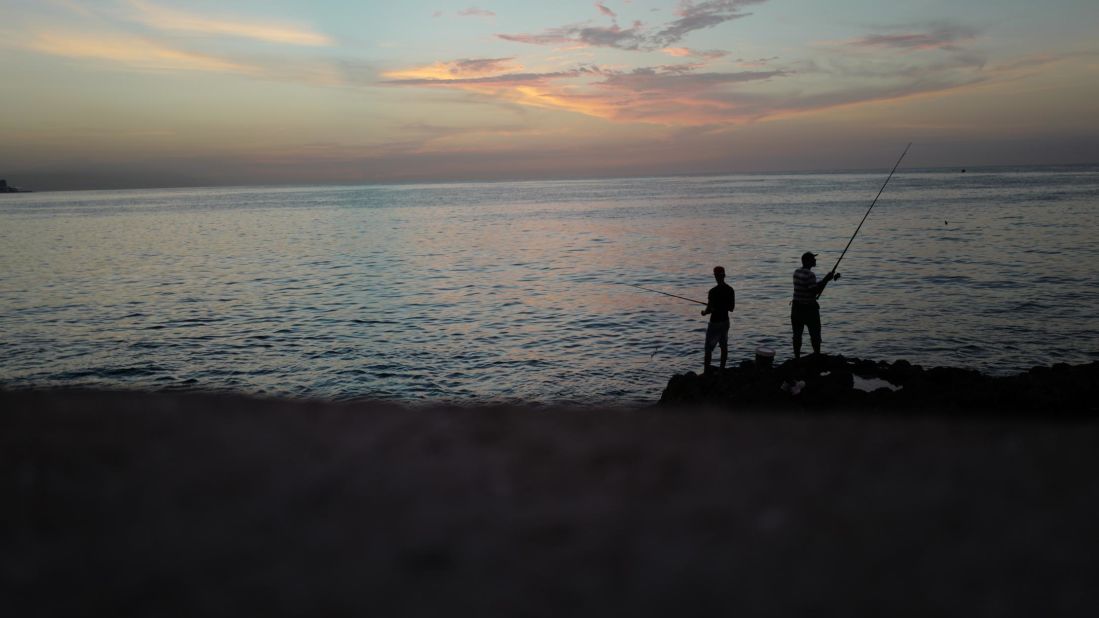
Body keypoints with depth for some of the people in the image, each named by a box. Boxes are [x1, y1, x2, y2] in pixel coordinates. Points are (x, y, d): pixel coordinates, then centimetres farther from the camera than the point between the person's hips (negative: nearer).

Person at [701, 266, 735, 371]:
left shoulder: (713, 291, -21)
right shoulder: (730, 290, 0)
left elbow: (709, 309, -19)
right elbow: (731, 308, 7)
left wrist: (704, 312, 2)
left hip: (715, 323, -7)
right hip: (725, 321, 7)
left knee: (709, 348, 1)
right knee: (724, 346, 16)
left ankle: (706, 371, 2)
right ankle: (722, 369, 23)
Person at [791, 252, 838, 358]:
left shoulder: (796, 272, 9)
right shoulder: (809, 275, -17)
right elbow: (816, 292, -20)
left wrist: (827, 278, 11)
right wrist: (826, 280, -14)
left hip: (796, 308, 7)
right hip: (809, 309, -7)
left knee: (797, 334, 8)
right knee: (815, 335, 5)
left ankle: (797, 358, 11)